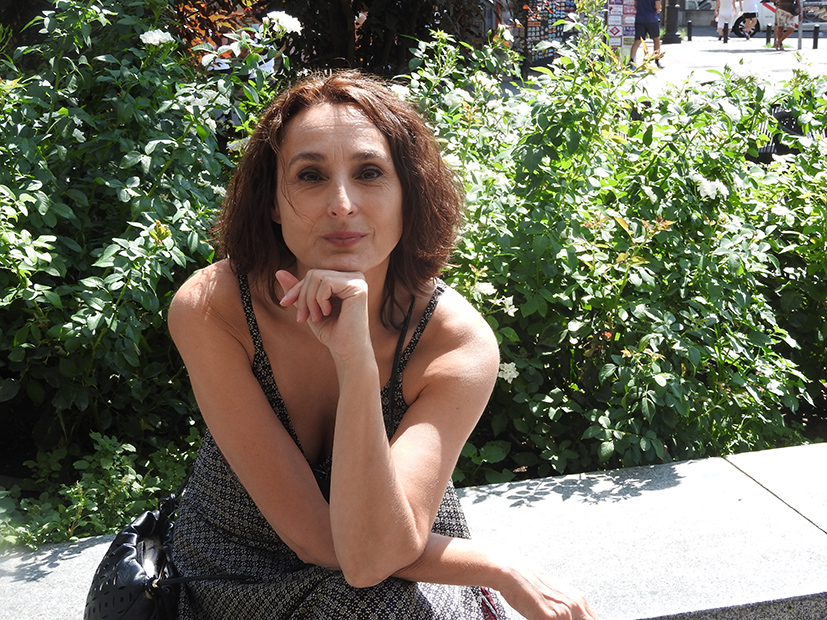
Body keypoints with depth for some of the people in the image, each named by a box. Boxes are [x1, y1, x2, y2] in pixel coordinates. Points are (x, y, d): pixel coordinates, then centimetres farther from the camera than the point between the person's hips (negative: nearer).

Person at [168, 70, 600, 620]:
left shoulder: (458, 342, -22)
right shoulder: (209, 309, -22)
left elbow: (371, 558, -31)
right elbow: (313, 535, -23)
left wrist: (357, 362, -40)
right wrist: (503, 571, -20)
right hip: (237, 572, 1)